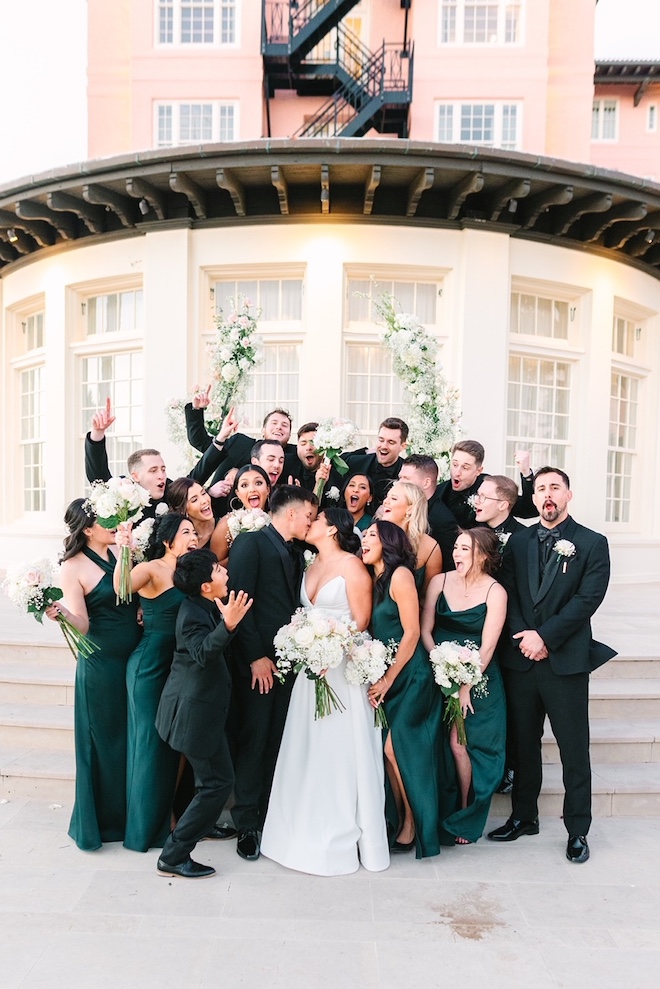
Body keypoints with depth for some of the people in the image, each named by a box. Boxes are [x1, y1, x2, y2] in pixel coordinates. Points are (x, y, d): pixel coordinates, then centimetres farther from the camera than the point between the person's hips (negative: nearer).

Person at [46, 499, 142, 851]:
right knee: (104, 742, 11)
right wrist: (61, 611, -34)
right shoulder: (73, 567, -12)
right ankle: (104, 820, 33)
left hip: (137, 659, 6)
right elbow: (82, 626, -16)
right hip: (101, 666, -5)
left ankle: (134, 814, 37)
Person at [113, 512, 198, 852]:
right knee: (151, 740, 5)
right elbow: (121, 587, -33)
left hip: (178, 666, 8)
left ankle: (165, 818, 34)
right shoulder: (151, 569, -14)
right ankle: (145, 827, 24)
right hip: (151, 664, -7)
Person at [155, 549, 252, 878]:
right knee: (218, 781, -2)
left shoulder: (206, 606, 3)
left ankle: (201, 824, 49)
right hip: (196, 709, -10)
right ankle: (173, 856, 8)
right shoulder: (193, 613, -26)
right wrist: (227, 626, -57)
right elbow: (203, 653, -43)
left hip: (198, 705, 10)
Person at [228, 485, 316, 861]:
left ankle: (271, 816, 25)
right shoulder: (250, 543, -8)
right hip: (256, 663, -6)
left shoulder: (296, 555, 15)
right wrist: (256, 657, -15)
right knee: (253, 742, 3)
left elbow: (295, 606, 14)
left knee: (277, 743, 12)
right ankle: (247, 824, 19)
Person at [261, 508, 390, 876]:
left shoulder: (351, 565, -9)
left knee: (341, 749, 3)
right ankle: (310, 828, 29)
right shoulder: (312, 566, 13)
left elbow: (361, 621, -11)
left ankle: (344, 836, 20)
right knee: (309, 749, 13)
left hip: (344, 665, -7)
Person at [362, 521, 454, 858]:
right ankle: (400, 820, 24)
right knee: (388, 750, 8)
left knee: (396, 746, -6)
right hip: (383, 676, 7)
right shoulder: (374, 580, 9)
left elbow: (411, 633, -15)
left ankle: (415, 823, 14)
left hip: (410, 675, -7)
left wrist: (387, 680, -13)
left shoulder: (400, 575, -13)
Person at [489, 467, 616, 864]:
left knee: (574, 750, 7)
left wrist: (544, 636, -16)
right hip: (521, 659, 4)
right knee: (524, 743, 16)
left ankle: (578, 830, 24)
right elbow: (508, 593, 3)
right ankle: (524, 816, 32)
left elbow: (588, 598, -11)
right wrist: (523, 636, -11)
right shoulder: (519, 541, 9)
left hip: (566, 660, -3)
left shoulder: (593, 543, -2)